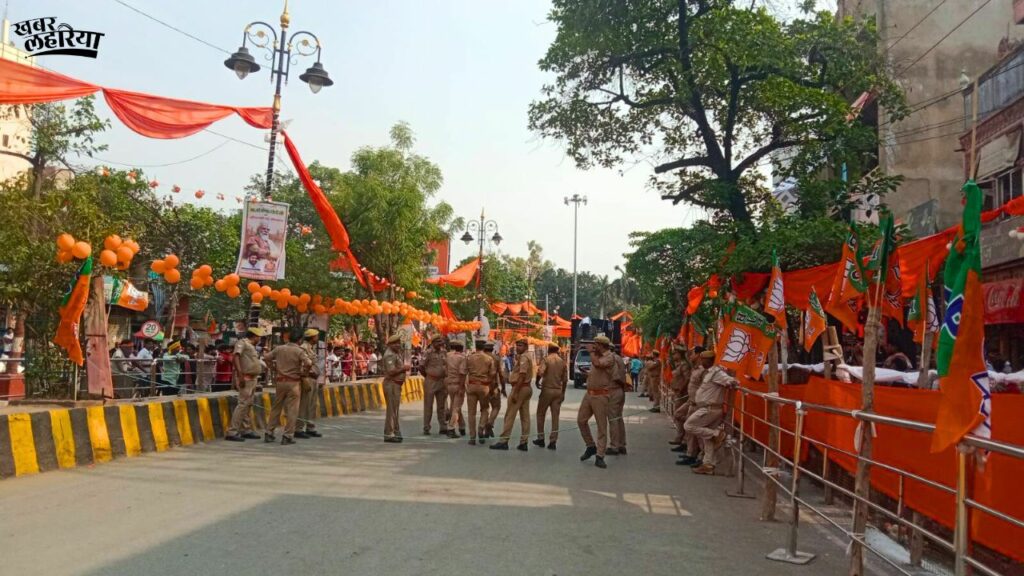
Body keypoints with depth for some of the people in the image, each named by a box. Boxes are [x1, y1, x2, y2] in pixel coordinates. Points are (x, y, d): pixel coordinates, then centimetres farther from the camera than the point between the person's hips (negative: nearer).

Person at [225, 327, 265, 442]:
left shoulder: (251, 346, 20)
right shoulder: (242, 342, -8)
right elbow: (235, 358, -20)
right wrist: (240, 375, -27)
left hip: (253, 379, 10)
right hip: (246, 379, -10)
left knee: (248, 404, 13)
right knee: (243, 404, -12)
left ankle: (246, 430, 20)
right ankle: (232, 432, -11)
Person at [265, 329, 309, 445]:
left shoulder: (279, 348, 3)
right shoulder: (299, 351, -9)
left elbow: (267, 358, 7)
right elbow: (307, 364, -21)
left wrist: (274, 368, 16)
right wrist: (303, 373, -4)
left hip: (280, 381, 5)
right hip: (293, 382, -4)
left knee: (276, 408, 15)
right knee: (292, 410, 1)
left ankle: (269, 433, 20)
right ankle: (288, 436, 0)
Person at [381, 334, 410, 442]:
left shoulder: (395, 354, 17)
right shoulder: (389, 355, -16)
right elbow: (391, 371, -25)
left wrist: (404, 368, 13)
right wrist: (404, 368, -17)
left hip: (396, 384, 11)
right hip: (391, 384, -11)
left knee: (394, 409, 15)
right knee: (392, 409, -8)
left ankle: (395, 433, 22)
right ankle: (389, 434, -5)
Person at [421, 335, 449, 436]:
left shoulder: (443, 352, 8)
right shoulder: (428, 353, -9)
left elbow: (446, 366, 17)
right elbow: (422, 366, -8)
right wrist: (427, 376, 4)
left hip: (441, 382, 5)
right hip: (430, 382, -5)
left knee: (441, 406, 9)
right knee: (428, 406, 2)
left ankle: (443, 428, 15)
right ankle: (426, 428, 8)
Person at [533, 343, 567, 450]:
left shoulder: (546, 359, -7)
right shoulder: (562, 361, 6)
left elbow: (540, 372, -23)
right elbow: (565, 379, 7)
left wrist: (537, 382, -5)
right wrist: (563, 392, 16)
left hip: (547, 390, -4)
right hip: (558, 391, 4)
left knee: (541, 414, 11)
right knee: (555, 417, 5)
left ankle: (541, 439, 14)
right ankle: (553, 442, 2)